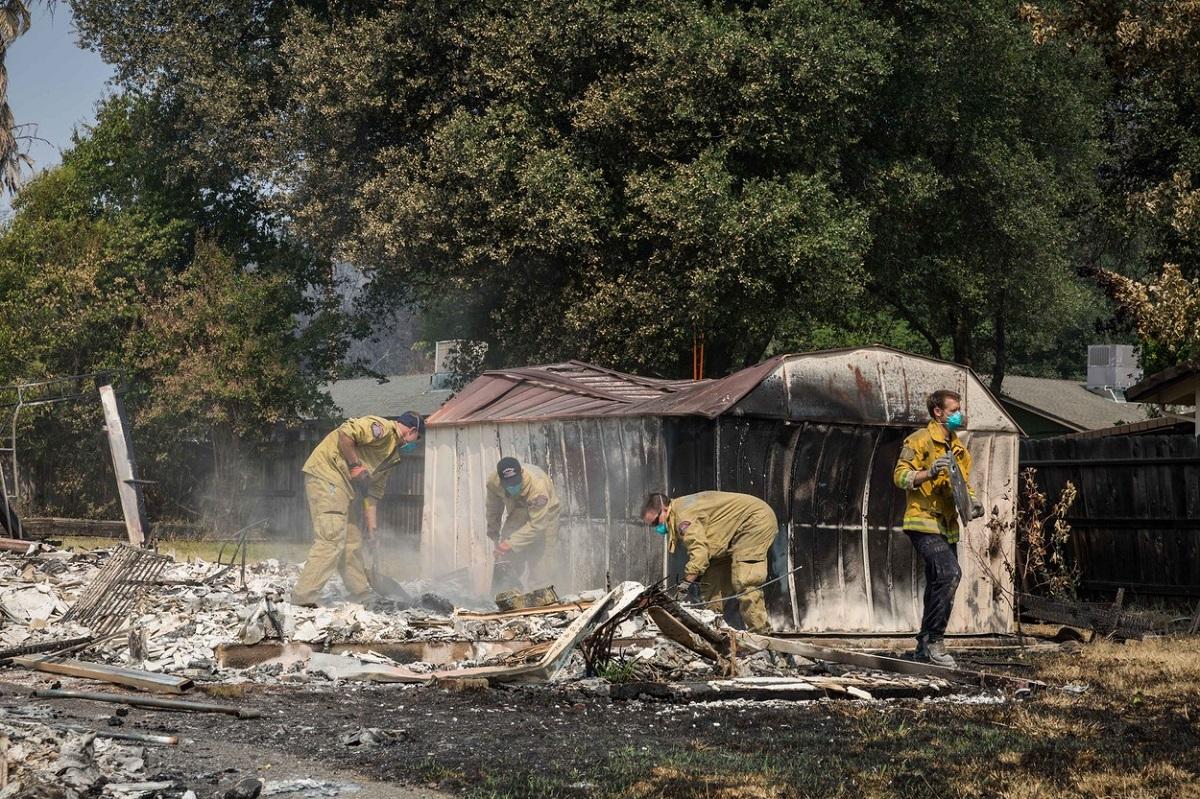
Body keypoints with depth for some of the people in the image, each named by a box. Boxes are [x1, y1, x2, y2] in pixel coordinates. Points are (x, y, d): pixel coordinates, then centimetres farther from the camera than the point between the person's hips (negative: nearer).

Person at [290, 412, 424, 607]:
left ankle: (361, 595, 25)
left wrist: (372, 530, 15)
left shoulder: (392, 455, 21)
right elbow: (345, 432, -24)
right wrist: (354, 465, -16)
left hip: (345, 485, 10)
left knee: (352, 542, 15)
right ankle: (303, 598, -17)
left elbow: (373, 493, 21)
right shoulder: (383, 428, -10)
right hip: (326, 474, -10)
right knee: (331, 540, -15)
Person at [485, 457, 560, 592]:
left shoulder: (538, 486, -40)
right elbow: (493, 510, -2)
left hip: (543, 517, -4)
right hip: (517, 517, 4)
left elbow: (537, 524, -36)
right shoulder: (493, 482, -24)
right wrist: (494, 534, 9)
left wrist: (511, 543, -37)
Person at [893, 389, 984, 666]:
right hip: (924, 522, -9)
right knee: (949, 573, -23)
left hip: (947, 526, 9)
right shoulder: (919, 441, -5)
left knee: (939, 585, 10)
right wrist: (930, 472, -26)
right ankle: (933, 640, -18)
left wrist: (971, 502, 7)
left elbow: (963, 485, 28)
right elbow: (900, 476, -11)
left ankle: (926, 646, 19)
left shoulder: (958, 448, 20)